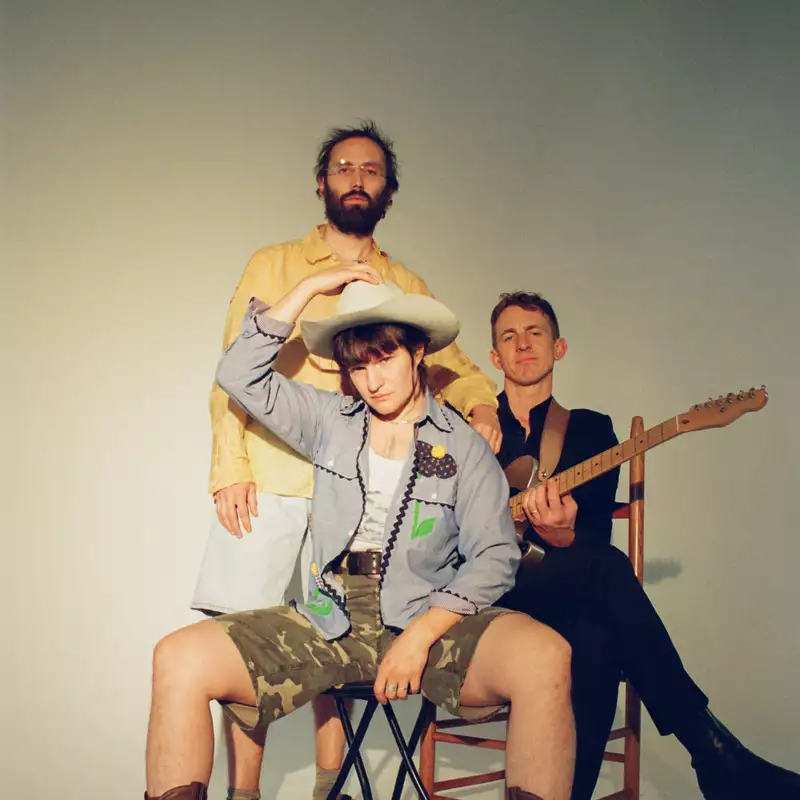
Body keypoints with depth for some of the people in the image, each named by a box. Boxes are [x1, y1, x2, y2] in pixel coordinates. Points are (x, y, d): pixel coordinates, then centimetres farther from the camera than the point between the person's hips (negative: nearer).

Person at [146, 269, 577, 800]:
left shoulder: (463, 446, 4)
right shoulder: (329, 422, 12)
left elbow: (495, 557, -2)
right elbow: (239, 375, 2)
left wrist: (420, 635, -14)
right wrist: (310, 288, 4)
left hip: (430, 623, -2)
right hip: (328, 626, 2)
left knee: (545, 656, -33)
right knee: (180, 660, -22)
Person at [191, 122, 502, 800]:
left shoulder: (407, 287, 18)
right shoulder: (274, 266, 12)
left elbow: (447, 366, 13)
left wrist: (480, 405, -11)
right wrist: (230, 471, -6)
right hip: (269, 480, -1)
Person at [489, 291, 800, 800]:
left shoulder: (589, 428, 16)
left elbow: (596, 532, 4)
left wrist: (563, 537, -18)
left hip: (563, 601, 2)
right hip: (485, 596, -1)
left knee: (596, 635, -38)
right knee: (605, 568, -32)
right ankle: (714, 752, -28)